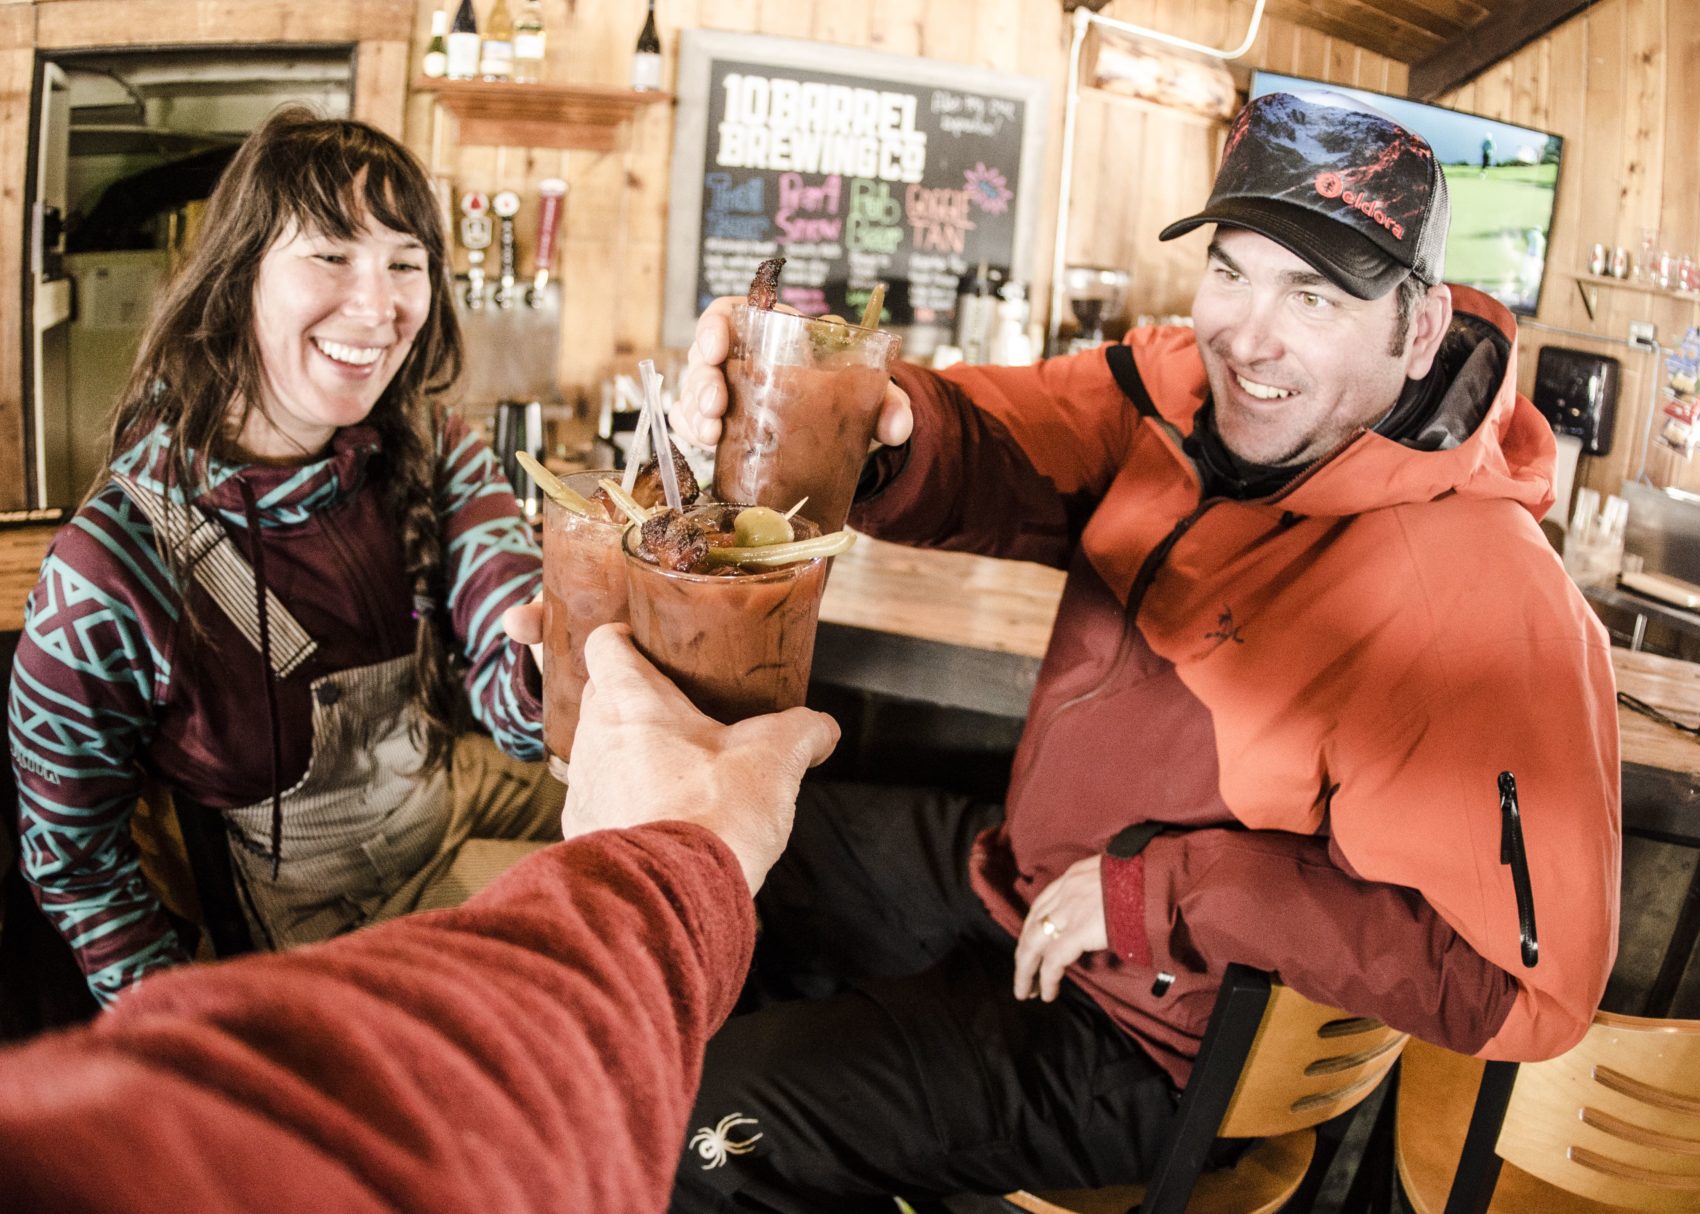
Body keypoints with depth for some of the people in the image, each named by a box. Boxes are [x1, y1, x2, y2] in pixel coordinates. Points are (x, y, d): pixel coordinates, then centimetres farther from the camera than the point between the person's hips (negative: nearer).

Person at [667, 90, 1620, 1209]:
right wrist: (880, 433, -43)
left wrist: (1177, 893, -26)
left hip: (1148, 1033, -6)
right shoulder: (1185, 390, -9)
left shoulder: (1489, 606, -28)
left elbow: (1532, 979, -27)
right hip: (1018, 862, 7)